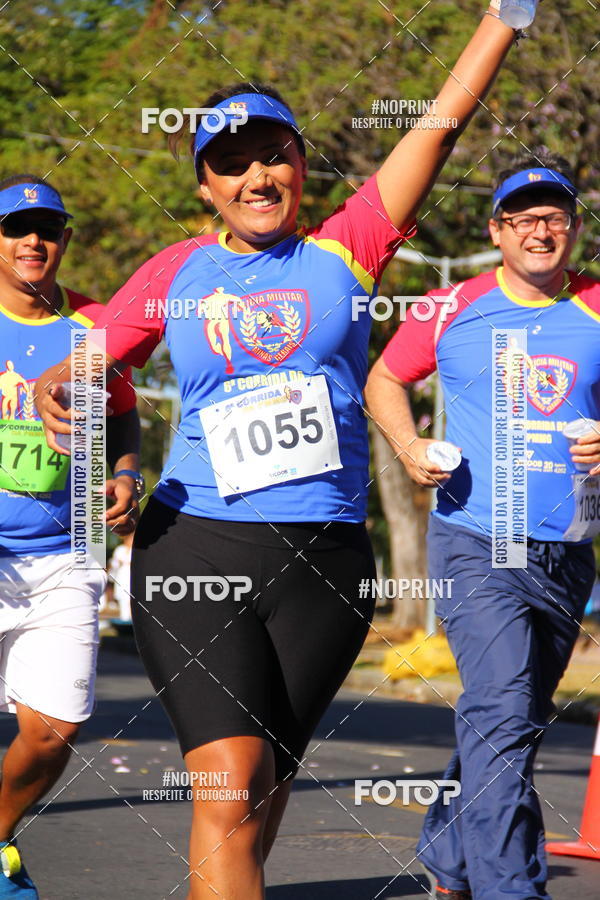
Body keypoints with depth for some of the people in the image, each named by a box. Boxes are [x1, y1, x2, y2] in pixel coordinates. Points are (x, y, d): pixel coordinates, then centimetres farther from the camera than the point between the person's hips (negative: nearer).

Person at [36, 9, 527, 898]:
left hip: (323, 559, 1)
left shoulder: (344, 250, 6)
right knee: (229, 784, -15)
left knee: (266, 779, 11)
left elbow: (443, 120, 3)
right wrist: (58, 395, -13)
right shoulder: (177, 273, 9)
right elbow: (88, 362, 11)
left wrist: (507, 15, -1)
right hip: (194, 552, -1)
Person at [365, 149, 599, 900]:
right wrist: (410, 448, -3)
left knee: (516, 719, 16)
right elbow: (383, 379, 14)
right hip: (476, 546, -4)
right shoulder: (452, 310, 1)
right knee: (503, 713, -19)